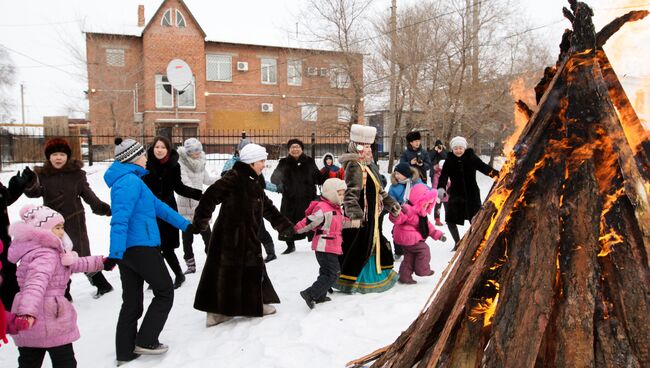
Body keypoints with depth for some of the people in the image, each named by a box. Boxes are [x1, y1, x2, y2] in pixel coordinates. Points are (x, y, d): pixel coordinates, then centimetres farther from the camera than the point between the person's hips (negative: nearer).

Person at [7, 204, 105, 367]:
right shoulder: (46, 255, -19)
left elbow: (73, 264, 26)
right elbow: (36, 282, -37)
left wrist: (99, 262, 33)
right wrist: (28, 312, -51)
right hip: (49, 319, -9)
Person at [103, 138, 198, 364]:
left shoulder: (130, 179, 17)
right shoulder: (131, 181, -14)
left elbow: (157, 206, 22)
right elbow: (120, 219, -24)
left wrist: (185, 225, 26)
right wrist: (115, 254, -29)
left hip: (128, 250, 9)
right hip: (141, 248, -9)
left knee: (132, 301, 14)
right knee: (165, 292, 6)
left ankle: (125, 351, 21)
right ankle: (146, 341, 10)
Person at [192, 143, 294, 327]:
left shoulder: (253, 183, 15)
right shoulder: (234, 178, -14)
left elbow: (268, 208, 22)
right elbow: (211, 195, -23)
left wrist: (285, 225, 22)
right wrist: (201, 219, -21)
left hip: (248, 237, 9)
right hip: (230, 236, -9)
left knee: (254, 268, 15)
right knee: (226, 271, 0)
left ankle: (257, 304, 28)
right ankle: (216, 311, 13)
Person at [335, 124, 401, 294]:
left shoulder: (367, 164, 14)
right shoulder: (354, 165, -18)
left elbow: (377, 189, 26)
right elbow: (351, 191, -31)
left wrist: (390, 202, 28)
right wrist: (353, 210, -45)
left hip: (370, 216, 10)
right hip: (361, 217, -10)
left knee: (373, 245, 21)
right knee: (357, 247, -3)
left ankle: (376, 275, 37)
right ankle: (346, 280, 8)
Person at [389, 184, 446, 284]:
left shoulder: (421, 214, 11)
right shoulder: (408, 210, -24)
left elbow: (428, 226, 19)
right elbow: (397, 219, -37)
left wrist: (437, 234, 14)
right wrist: (397, 214, -61)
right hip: (407, 238, -11)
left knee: (409, 256, 14)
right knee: (424, 249, -3)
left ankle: (405, 276, 20)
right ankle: (422, 270, 9)